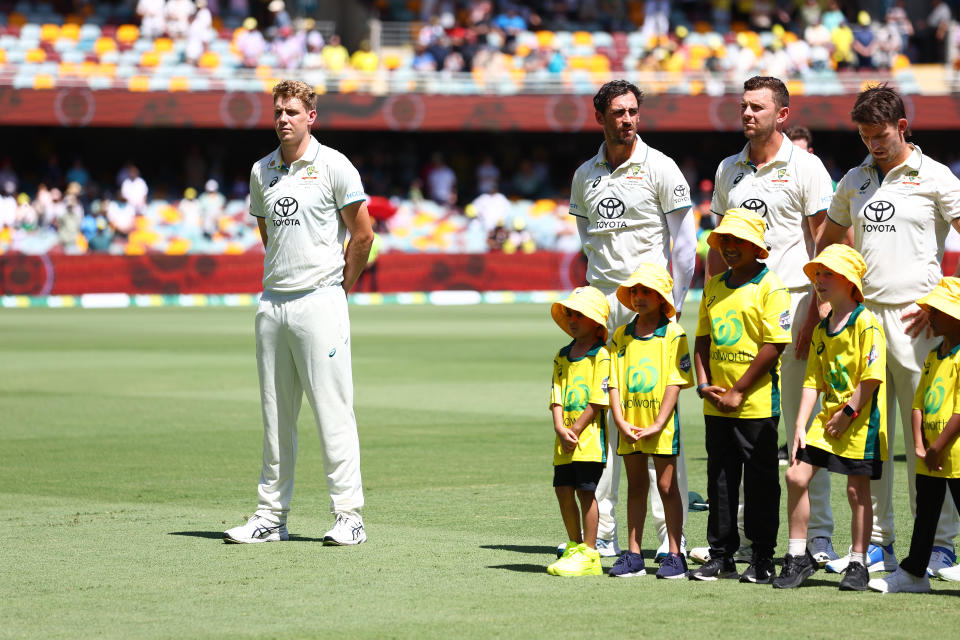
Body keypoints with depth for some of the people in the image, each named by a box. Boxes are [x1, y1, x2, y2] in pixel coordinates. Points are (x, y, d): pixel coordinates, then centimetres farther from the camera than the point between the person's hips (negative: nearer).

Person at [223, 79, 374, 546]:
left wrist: (339, 288, 3)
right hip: (272, 302, 6)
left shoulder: (333, 166, -4)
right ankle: (271, 516, 13)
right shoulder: (262, 171, 12)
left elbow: (362, 234, -1)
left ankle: (348, 516, -5)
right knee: (275, 415, 9)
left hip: (319, 302, -6)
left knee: (332, 411, -7)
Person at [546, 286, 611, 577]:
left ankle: (588, 553, 1)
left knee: (586, 491, -5)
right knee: (563, 489, 7)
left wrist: (575, 431, -13)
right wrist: (560, 428, -8)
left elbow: (598, 401, -12)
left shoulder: (601, 355, -8)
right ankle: (574, 545, 21)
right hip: (565, 441, 7)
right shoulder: (562, 356, 14)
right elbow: (557, 397, 8)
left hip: (589, 436, -6)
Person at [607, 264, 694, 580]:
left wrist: (657, 425, -14)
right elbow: (614, 382, 5)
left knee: (666, 486, 1)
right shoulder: (622, 335, 8)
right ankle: (633, 555, 14)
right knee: (635, 486, 10)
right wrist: (621, 422, -8)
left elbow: (675, 382, -9)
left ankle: (675, 555, 6)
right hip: (630, 426, 4)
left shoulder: (673, 334, -4)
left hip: (661, 425, -4)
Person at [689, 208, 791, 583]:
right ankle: (721, 555, 17)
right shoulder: (714, 287, 12)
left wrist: (738, 392, -14)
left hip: (756, 403, -6)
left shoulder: (770, 288, -8)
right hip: (716, 405, 6)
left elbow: (774, 345, -14)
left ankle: (762, 559, 7)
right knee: (720, 479, 10)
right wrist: (704, 384, 0)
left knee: (760, 481, 0)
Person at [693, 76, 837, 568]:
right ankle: (744, 536, 10)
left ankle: (818, 539, -2)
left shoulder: (805, 168, -2)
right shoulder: (728, 170, 15)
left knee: (801, 422, -5)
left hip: (790, 301, -6)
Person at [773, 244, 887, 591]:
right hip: (828, 417, 7)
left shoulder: (866, 324, -12)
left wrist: (847, 413, -14)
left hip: (860, 420, -7)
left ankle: (858, 563, 12)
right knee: (797, 475, -2)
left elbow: (872, 378, -16)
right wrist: (800, 426, 1)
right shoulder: (822, 329, 12)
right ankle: (798, 556, 8)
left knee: (857, 490, 0)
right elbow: (813, 382, 9)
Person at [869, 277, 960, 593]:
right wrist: (920, 446, 1)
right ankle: (913, 573, 25)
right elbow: (919, 403, 13)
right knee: (925, 516, 16)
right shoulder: (933, 356, 13)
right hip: (930, 458, 9)